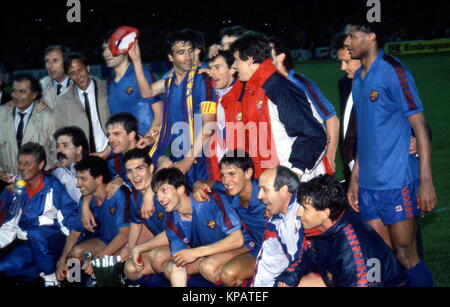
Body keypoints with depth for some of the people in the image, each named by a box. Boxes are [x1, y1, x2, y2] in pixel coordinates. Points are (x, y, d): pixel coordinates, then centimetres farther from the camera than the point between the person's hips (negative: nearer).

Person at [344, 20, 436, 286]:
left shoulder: (393, 71, -9)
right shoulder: (359, 78, 13)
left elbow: (420, 127, -11)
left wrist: (426, 182, -16)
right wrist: (355, 179, 17)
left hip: (397, 183, -7)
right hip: (368, 185, 7)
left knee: (406, 257, -2)